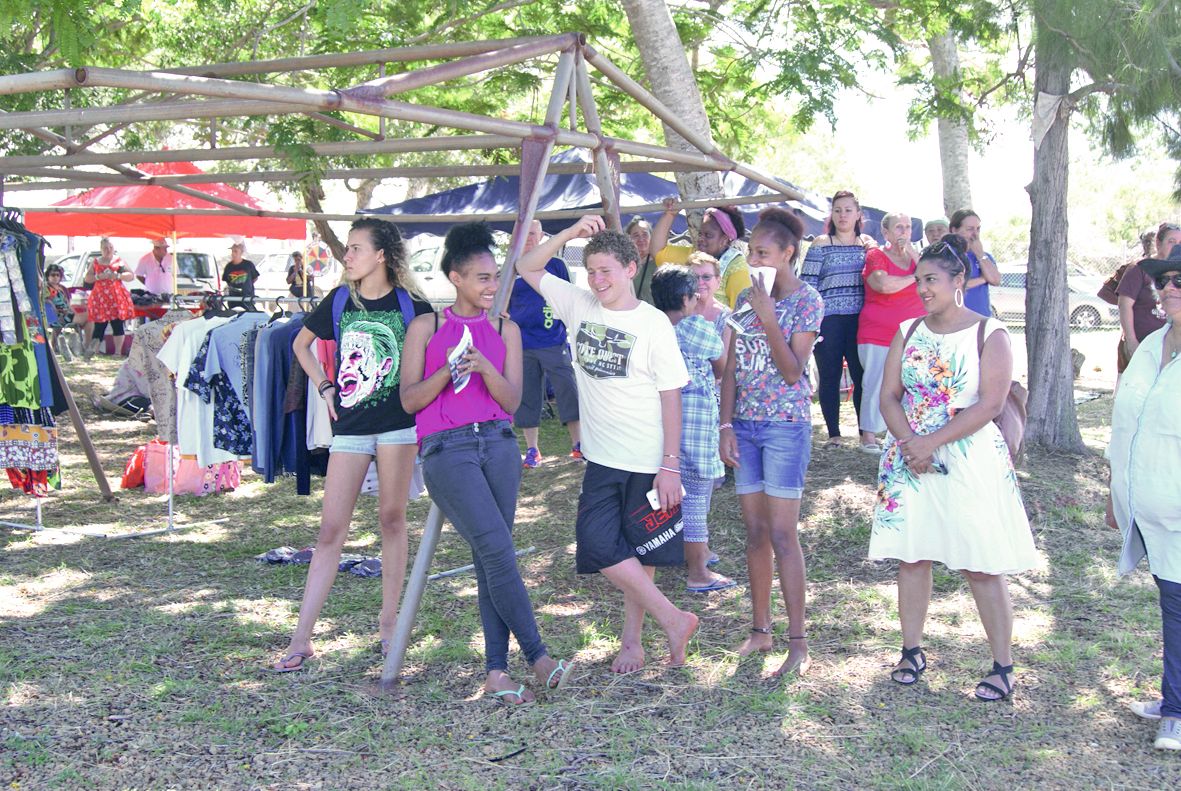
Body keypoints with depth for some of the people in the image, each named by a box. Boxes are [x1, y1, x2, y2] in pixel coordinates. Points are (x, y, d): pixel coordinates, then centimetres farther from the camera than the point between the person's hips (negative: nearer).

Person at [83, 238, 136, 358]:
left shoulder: (119, 261, 12)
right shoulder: (95, 262, 15)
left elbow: (131, 276, 7)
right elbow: (87, 278, 9)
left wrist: (117, 276, -9)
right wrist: (99, 277, -9)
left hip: (117, 297, 0)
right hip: (100, 298, 0)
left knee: (117, 325, -3)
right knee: (99, 326, -4)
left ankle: (118, 352, 0)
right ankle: (93, 349, -4)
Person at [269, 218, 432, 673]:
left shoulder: (411, 307, -3)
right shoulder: (339, 301, 6)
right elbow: (301, 344, 21)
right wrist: (323, 387, 10)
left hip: (398, 423, -2)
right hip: (349, 428, 2)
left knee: (392, 519, 5)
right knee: (331, 529, 0)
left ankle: (389, 621, 18)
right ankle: (302, 639, 1)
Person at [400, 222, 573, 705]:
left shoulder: (505, 330, 14)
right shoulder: (426, 328, 8)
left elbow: (512, 402, 6)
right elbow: (409, 400, 3)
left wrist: (485, 368, -11)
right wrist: (447, 371, -13)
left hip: (498, 444, 3)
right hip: (446, 449, -3)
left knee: (491, 557, 0)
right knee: (496, 547, -16)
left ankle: (497, 671, 0)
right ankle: (537, 656, -10)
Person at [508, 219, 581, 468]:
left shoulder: (556, 265, 5)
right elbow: (503, 308, 14)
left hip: (554, 343, -1)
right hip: (522, 345, 1)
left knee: (569, 392, -6)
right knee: (527, 397, 5)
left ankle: (577, 445, 2)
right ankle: (532, 449, 14)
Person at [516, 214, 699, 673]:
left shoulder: (653, 324, -9)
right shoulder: (579, 306, 4)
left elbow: (671, 398, -9)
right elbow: (527, 267, 7)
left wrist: (670, 466, -13)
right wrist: (571, 233, -6)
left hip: (648, 462, -4)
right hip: (601, 458, 4)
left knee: (639, 551, 4)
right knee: (597, 544, -2)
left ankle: (632, 640, 16)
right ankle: (673, 620, 8)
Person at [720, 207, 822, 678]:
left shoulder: (807, 301, -7)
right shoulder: (747, 298, 9)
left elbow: (792, 371, -14)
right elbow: (732, 368, 9)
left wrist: (768, 317, -20)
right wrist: (726, 426, 2)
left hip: (786, 426, -6)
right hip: (744, 425, 6)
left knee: (781, 535, -7)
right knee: (755, 532, 9)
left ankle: (798, 643, -1)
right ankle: (760, 630, 18)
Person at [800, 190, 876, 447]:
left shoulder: (868, 243, 14)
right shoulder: (821, 244, 4)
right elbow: (807, 284, 0)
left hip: (860, 320, 2)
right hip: (829, 321, -2)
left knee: (862, 376, -1)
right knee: (830, 377, 3)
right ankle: (833, 434, 11)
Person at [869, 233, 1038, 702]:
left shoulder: (989, 335, -4)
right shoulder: (908, 333, 9)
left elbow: (990, 404, -13)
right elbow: (889, 396, 4)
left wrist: (933, 442, -18)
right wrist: (908, 442, -13)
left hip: (969, 460, -4)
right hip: (908, 460, 4)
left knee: (982, 567, -2)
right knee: (911, 556, 7)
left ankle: (1003, 666, 6)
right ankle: (912, 652, 20)